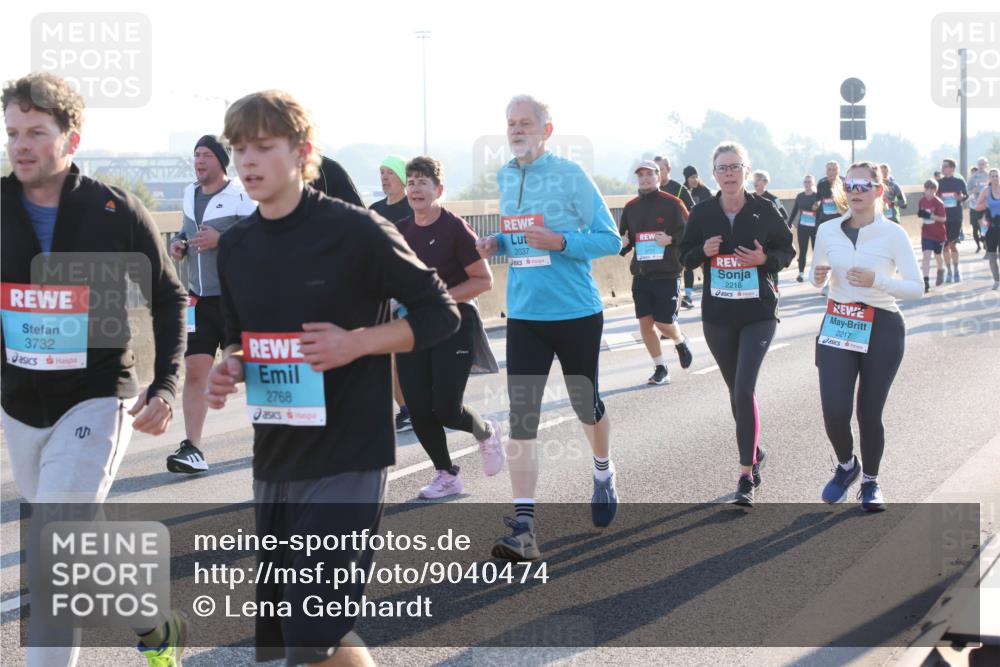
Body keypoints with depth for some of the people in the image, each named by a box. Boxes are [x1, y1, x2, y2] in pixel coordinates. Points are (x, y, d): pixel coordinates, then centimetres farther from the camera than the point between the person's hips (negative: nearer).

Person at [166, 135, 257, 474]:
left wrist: (222, 239, -23)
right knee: (194, 371, -5)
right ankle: (191, 448, -7)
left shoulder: (241, 197, -9)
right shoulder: (190, 194, 13)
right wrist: (177, 242, 8)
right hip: (198, 299, 5)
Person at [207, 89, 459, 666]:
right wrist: (230, 367, -2)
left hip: (349, 456, -7)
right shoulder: (237, 246, 7)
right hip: (275, 459, 7)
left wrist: (357, 343, -17)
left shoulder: (356, 232, -11)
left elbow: (440, 314, -5)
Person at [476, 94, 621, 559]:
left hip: (577, 314, -3)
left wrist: (559, 242, -24)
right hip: (524, 316, 4)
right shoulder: (504, 178, 7)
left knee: (586, 405, 15)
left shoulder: (570, 176, -10)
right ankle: (523, 528, -9)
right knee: (521, 418, -7)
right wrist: (498, 244, -1)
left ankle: (603, 476, 45)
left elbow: (611, 240, -10)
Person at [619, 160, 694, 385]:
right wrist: (622, 244, -7)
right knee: (645, 323, 2)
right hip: (641, 275, 4)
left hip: (667, 275, -4)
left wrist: (671, 239, -21)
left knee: (664, 323, -3)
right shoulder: (631, 207, 9)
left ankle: (680, 342, 32)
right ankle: (660, 369, 15)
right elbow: (623, 240, 15)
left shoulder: (672, 204, -4)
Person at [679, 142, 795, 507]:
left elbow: (787, 251, 3)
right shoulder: (702, 212, 0)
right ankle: (754, 452, 37)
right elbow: (686, 255, 8)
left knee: (745, 389, -16)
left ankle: (746, 476, -10)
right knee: (736, 390, 14)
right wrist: (704, 251, -13)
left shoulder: (764, 210, -5)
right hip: (717, 315, 3)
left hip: (759, 313, -3)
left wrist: (765, 259, -17)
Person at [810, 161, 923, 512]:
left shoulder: (893, 234, -8)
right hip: (837, 326, 2)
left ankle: (870, 482, 27)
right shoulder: (828, 231, 1)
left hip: (882, 329, -2)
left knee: (869, 413, 2)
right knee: (834, 413, -9)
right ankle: (846, 465, 23)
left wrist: (877, 280, -23)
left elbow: (916, 288, -8)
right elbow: (815, 276, 15)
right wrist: (818, 277, -9)